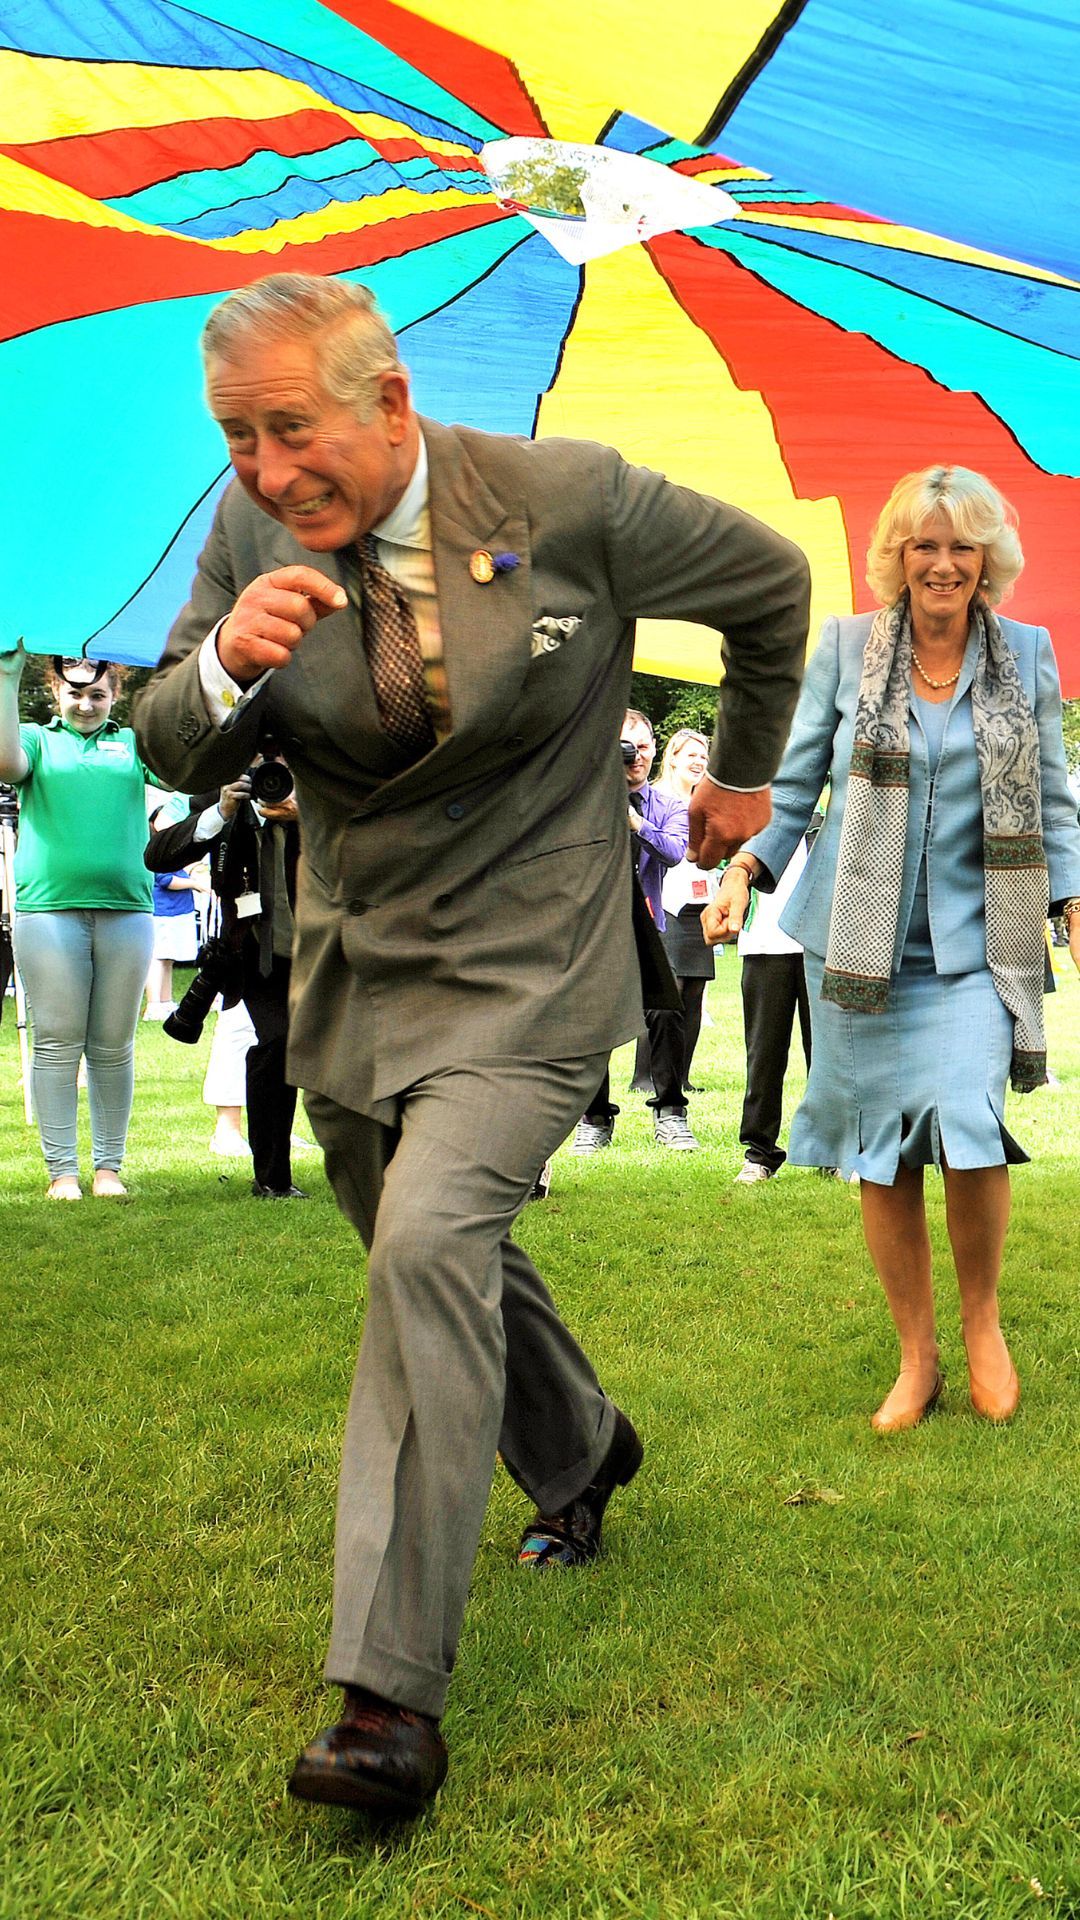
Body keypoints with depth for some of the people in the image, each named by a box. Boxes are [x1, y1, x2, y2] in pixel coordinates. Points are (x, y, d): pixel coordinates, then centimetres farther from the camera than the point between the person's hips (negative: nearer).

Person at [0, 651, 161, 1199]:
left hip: (125, 909, 1)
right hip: (48, 907, -1)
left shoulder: (133, 742, 16)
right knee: (58, 1044, -1)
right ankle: (61, 1169, 5)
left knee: (113, 1047, 4)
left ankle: (108, 1166, 12)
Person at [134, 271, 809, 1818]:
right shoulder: (254, 531, -5)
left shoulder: (568, 500, -15)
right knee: (453, 1262, 19)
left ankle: (394, 1698, -20)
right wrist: (227, 664, -24)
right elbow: (172, 751, -1)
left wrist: (744, 771, 14)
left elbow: (769, 581, 2)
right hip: (350, 973, 5)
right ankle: (580, 1458, 51)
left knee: (431, 1245, -24)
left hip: (525, 972, -5)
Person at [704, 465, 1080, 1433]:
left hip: (973, 943, 0)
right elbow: (797, 782, 7)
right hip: (861, 942, 1)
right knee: (883, 1153, 3)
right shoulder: (846, 646, 4)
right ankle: (917, 1359, 21)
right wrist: (746, 868, -7)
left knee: (969, 1129, -15)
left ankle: (982, 1320, 13)